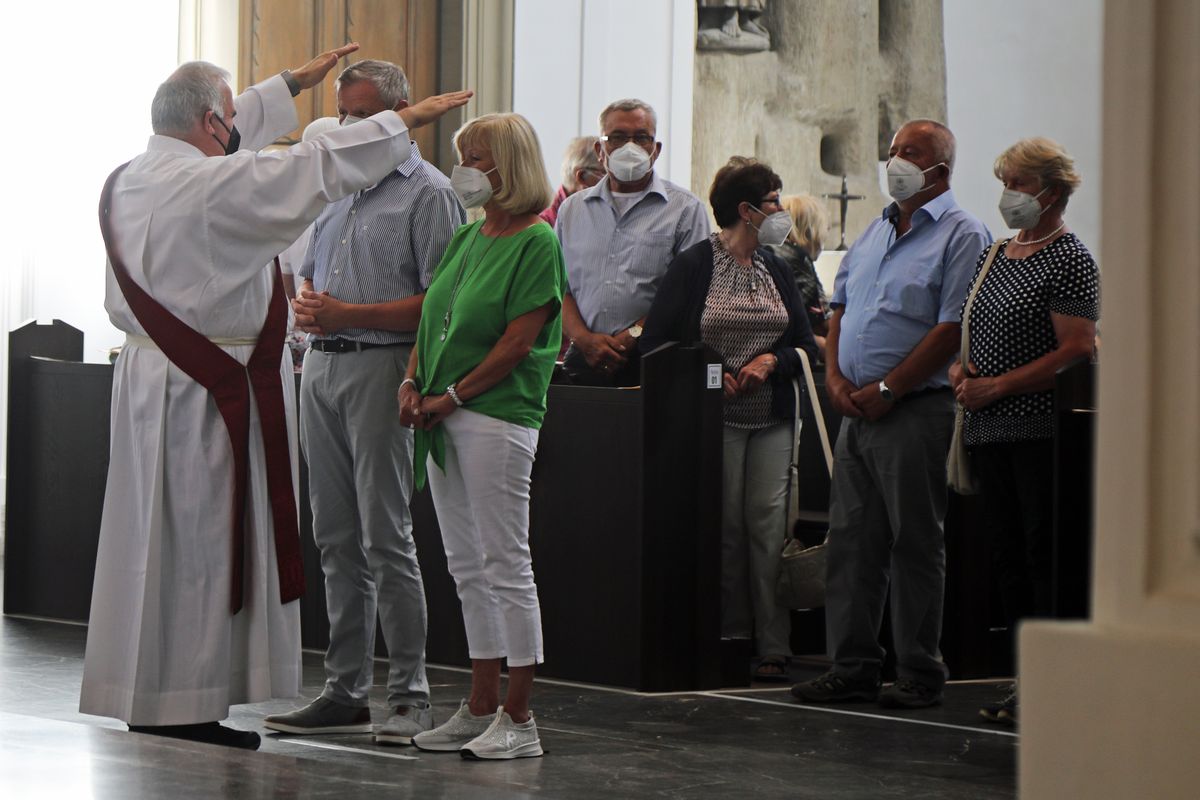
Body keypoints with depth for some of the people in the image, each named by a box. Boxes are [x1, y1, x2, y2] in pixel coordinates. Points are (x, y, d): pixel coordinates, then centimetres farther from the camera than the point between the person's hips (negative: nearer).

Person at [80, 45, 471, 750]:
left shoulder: (130, 180, 10)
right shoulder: (215, 182, -17)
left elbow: (236, 132, 26)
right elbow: (322, 166, -13)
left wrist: (295, 82, 36)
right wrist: (408, 120, 0)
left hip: (149, 370, 9)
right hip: (207, 391, -9)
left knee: (155, 533, 12)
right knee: (199, 539, -4)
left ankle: (141, 696, 16)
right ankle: (183, 706, -1)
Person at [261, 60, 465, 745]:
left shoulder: (428, 193, -6)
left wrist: (348, 315, -17)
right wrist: (306, 307, 2)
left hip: (380, 368, -8)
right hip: (322, 368, 8)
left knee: (386, 539, -8)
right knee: (337, 539, 9)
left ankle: (410, 696, -3)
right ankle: (346, 693, 13)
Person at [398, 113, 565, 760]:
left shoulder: (537, 242, -9)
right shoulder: (466, 238, 16)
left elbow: (516, 343, -14)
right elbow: (432, 318, 18)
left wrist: (451, 397, -13)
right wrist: (412, 383, 2)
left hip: (498, 415, -8)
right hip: (442, 418, 8)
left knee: (506, 566, -6)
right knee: (468, 568, 11)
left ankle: (518, 719, -2)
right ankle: (481, 708, 18)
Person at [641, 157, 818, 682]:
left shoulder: (776, 270, 14)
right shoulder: (693, 266, -2)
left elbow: (806, 345, 14)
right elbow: (655, 343, -5)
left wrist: (772, 361, -7)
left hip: (772, 420, 4)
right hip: (716, 417, -4)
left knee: (769, 523, -3)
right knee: (724, 528, -3)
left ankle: (773, 648, -3)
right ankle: (728, 640, 5)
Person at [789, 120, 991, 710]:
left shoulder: (962, 236, -6)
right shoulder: (874, 233, 18)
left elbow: (952, 329, -14)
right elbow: (840, 312, 19)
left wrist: (886, 390, -16)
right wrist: (835, 376, 1)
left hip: (915, 410, -7)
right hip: (858, 410, 7)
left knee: (915, 543, -3)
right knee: (850, 539, 7)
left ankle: (920, 675, 4)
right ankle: (853, 666, 13)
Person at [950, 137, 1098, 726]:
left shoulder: (1070, 259, -7)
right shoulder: (993, 256, 17)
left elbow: (1074, 350, -15)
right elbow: (970, 330, 26)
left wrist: (995, 386, -17)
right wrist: (958, 370, 3)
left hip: (1043, 429, -8)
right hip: (989, 430, 8)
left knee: (1046, 557, -8)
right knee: (1009, 556, 9)